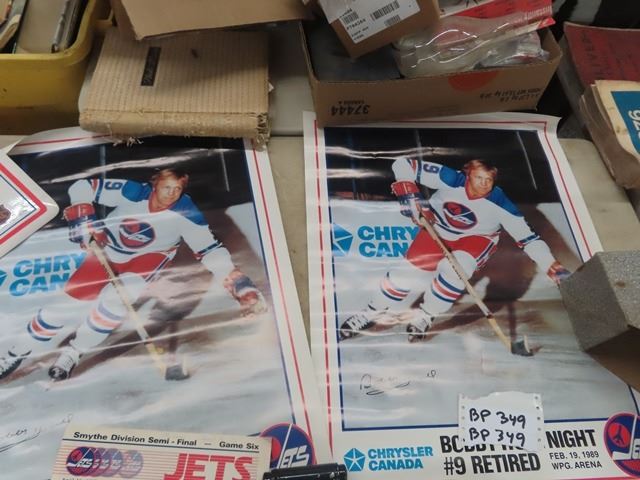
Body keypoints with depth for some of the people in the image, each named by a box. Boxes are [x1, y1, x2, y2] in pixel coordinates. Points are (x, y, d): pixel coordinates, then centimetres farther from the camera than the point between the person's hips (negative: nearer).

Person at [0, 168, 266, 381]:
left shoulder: (187, 215, -28)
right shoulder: (132, 192, -26)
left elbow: (211, 250, -28)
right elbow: (82, 186, -18)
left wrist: (240, 284, -37)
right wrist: (83, 217, -34)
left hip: (149, 256, -1)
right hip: (108, 252, 2)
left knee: (116, 297, -27)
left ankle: (73, 353, -1)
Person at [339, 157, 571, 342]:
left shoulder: (500, 205, -26)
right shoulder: (450, 179, -27)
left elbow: (527, 237, -23)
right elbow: (403, 165, -26)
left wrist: (552, 266, -31)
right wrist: (410, 196, -35)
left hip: (475, 238, -1)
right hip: (437, 230, 1)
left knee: (455, 269, -32)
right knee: (408, 272, -9)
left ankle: (424, 316, -8)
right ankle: (372, 313, 14)